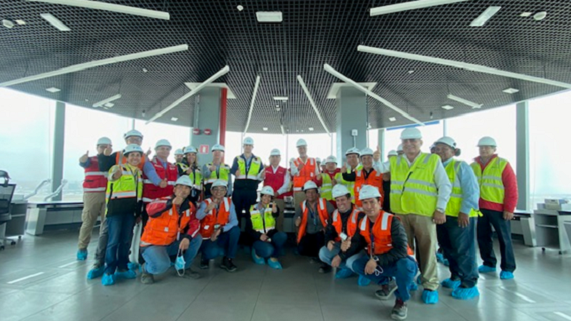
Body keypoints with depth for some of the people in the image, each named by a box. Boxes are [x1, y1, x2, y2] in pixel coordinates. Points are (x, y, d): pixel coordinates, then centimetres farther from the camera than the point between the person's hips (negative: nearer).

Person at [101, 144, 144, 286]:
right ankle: (109, 271, 5)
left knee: (126, 240, 11)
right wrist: (117, 175, -54)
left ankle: (122, 268, 22)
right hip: (116, 209, -6)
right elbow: (112, 176, -29)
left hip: (131, 210, 6)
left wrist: (139, 212, 19)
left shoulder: (139, 172, 15)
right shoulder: (118, 168, -4)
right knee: (114, 240, -5)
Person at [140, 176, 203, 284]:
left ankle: (184, 267, 11)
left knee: (197, 238, -6)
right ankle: (147, 269, 5)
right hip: (152, 243, -6)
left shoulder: (190, 206, -1)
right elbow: (150, 209, -42)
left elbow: (195, 223, -10)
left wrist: (188, 237, -29)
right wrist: (172, 203, -57)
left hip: (172, 243, 6)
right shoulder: (164, 201, -20)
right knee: (162, 265, -32)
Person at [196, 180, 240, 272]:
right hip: (207, 237, -3)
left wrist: (220, 230, -30)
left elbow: (234, 221, -15)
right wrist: (207, 209, -58)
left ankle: (227, 260, -7)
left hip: (220, 236, 3)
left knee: (235, 230, -24)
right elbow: (198, 216, -37)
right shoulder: (206, 203, -14)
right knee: (214, 252, -32)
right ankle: (205, 257, 8)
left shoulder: (229, 202, -5)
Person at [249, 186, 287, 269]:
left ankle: (273, 258, -8)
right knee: (268, 250, -33)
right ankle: (256, 252, 4)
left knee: (282, 236, -31)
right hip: (258, 238, -2)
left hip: (271, 236, 2)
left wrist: (275, 211, -53)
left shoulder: (272, 206, -1)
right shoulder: (252, 210, 1)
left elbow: (277, 214, -28)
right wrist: (259, 236, -18)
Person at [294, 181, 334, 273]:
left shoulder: (324, 203, -6)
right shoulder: (302, 206, 1)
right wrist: (297, 222, -37)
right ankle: (319, 255, 10)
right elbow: (296, 218, -13)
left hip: (322, 233, -3)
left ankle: (326, 262, -17)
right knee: (301, 249, -21)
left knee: (319, 236, -37)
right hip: (309, 234, 3)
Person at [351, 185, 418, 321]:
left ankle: (401, 301, -13)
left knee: (405, 265, -39)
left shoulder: (392, 221, -24)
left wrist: (377, 261, -34)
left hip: (402, 261, -6)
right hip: (379, 263, 6)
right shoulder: (363, 223, -3)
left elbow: (401, 250, -30)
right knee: (357, 264, -8)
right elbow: (357, 243, 7)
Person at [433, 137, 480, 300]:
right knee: (448, 248, 16)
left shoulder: (461, 166, -7)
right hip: (442, 215, 7)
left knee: (463, 250, -1)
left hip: (460, 216, -7)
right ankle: (456, 277, 32)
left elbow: (472, 191, -14)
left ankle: (469, 284, 10)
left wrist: (465, 211, -18)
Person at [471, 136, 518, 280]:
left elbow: (511, 188, -7)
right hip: (479, 208, 5)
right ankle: (489, 263, 26)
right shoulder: (473, 166, 9)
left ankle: (508, 268, 14)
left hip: (498, 208, -4)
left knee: (504, 238, 4)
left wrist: (509, 209, -11)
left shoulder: (503, 164, -4)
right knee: (483, 237, 12)